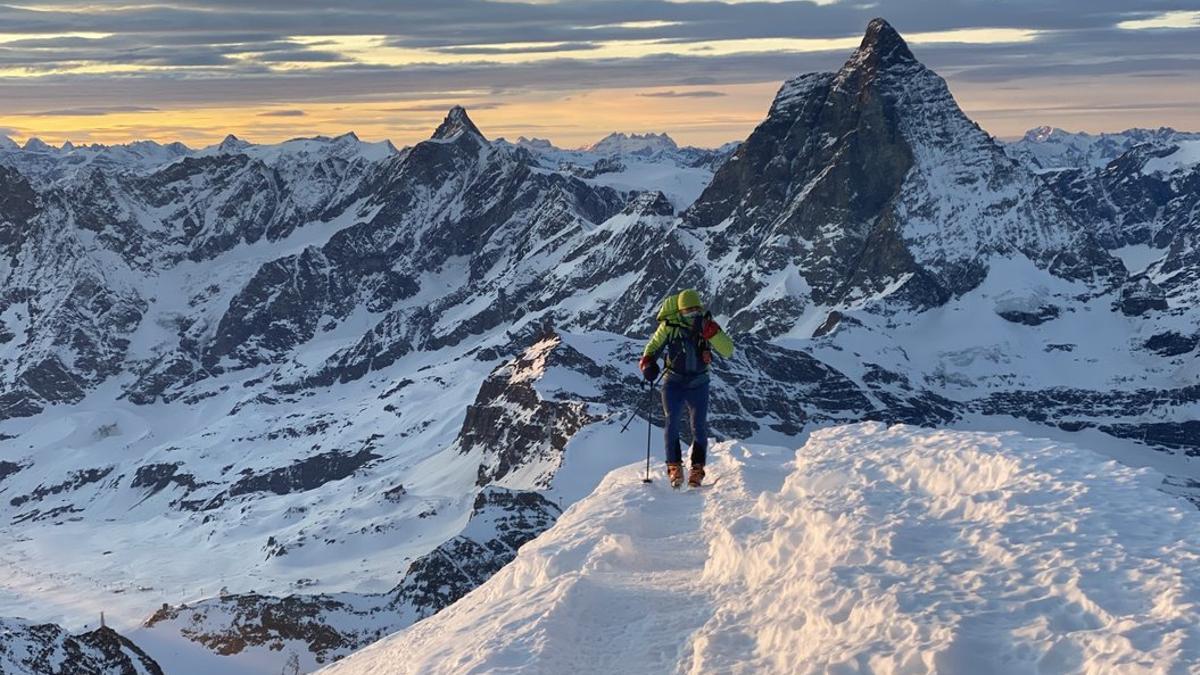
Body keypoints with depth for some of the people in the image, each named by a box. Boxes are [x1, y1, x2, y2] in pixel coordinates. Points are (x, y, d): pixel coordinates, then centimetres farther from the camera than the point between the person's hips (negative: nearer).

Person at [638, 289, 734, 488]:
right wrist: (647, 363, -13)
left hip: (699, 384, 1)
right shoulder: (670, 326, -8)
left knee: (699, 426, -3)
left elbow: (728, 351, -15)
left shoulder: (707, 325, -6)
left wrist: (711, 331, -28)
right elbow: (653, 346, 7)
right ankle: (674, 466, -3)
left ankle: (697, 468, 5)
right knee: (672, 423, -11)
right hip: (673, 382, -1)